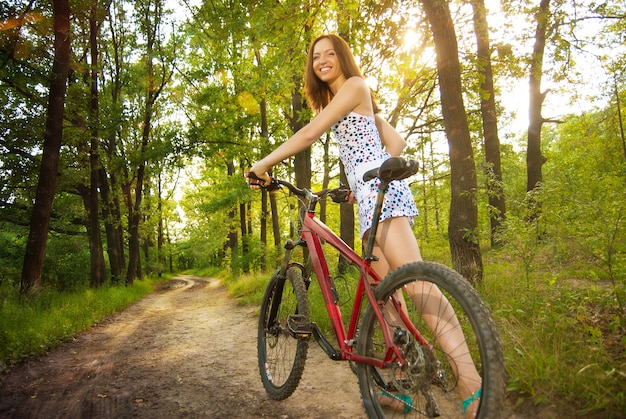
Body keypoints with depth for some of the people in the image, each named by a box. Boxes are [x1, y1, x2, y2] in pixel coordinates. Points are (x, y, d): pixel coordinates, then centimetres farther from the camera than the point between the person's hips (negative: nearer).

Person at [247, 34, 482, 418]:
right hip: (371, 196, 10)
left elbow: (310, 133, -9)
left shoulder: (355, 85, 2)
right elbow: (397, 142, 25)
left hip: (379, 188, -10)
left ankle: (471, 381, -22)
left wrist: (263, 164, -2)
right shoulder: (347, 101, 29)